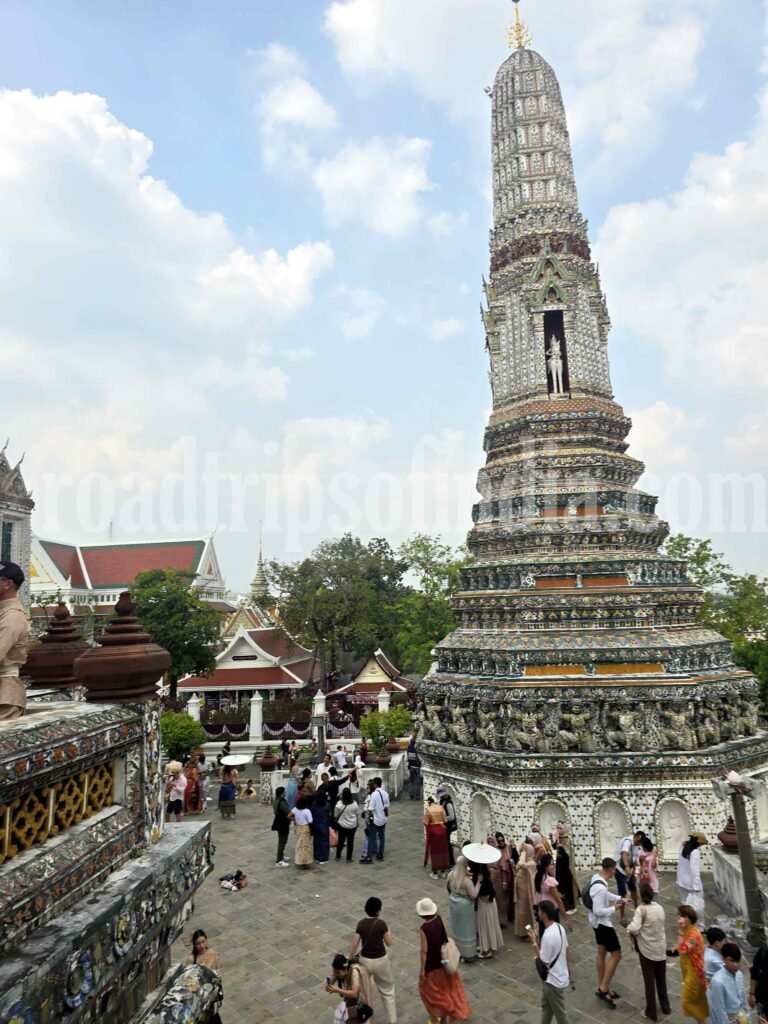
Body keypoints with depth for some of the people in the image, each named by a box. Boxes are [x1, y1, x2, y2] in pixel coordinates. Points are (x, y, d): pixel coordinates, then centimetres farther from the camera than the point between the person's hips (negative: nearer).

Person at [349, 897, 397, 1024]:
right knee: (387, 991, 18)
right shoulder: (381, 924, -18)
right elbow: (389, 943, -8)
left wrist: (349, 960, 4)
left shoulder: (361, 924, -11)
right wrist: (388, 930, 10)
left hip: (365, 960, 2)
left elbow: (354, 944, -8)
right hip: (381, 961, -2)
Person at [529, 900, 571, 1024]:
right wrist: (568, 970, 20)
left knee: (559, 1013, 12)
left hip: (553, 980, -8)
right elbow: (567, 951, 8)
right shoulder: (559, 927, -6)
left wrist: (534, 943, -18)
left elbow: (543, 962, -24)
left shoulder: (548, 936, -33)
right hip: (561, 975, 8)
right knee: (546, 1006, 25)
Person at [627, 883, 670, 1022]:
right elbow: (660, 925, 9)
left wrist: (629, 930, -10)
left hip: (647, 950, -5)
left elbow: (634, 929, -32)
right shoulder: (660, 908, -4)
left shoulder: (641, 909, -22)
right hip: (661, 949, 5)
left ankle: (651, 1012, 21)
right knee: (661, 979, 24)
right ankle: (665, 1006, 39)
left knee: (649, 981, 10)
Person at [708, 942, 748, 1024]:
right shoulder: (718, 981, -30)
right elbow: (720, 1010, -23)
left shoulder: (739, 974, -9)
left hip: (741, 1015, 6)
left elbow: (743, 997, 6)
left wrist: (747, 1015, 10)